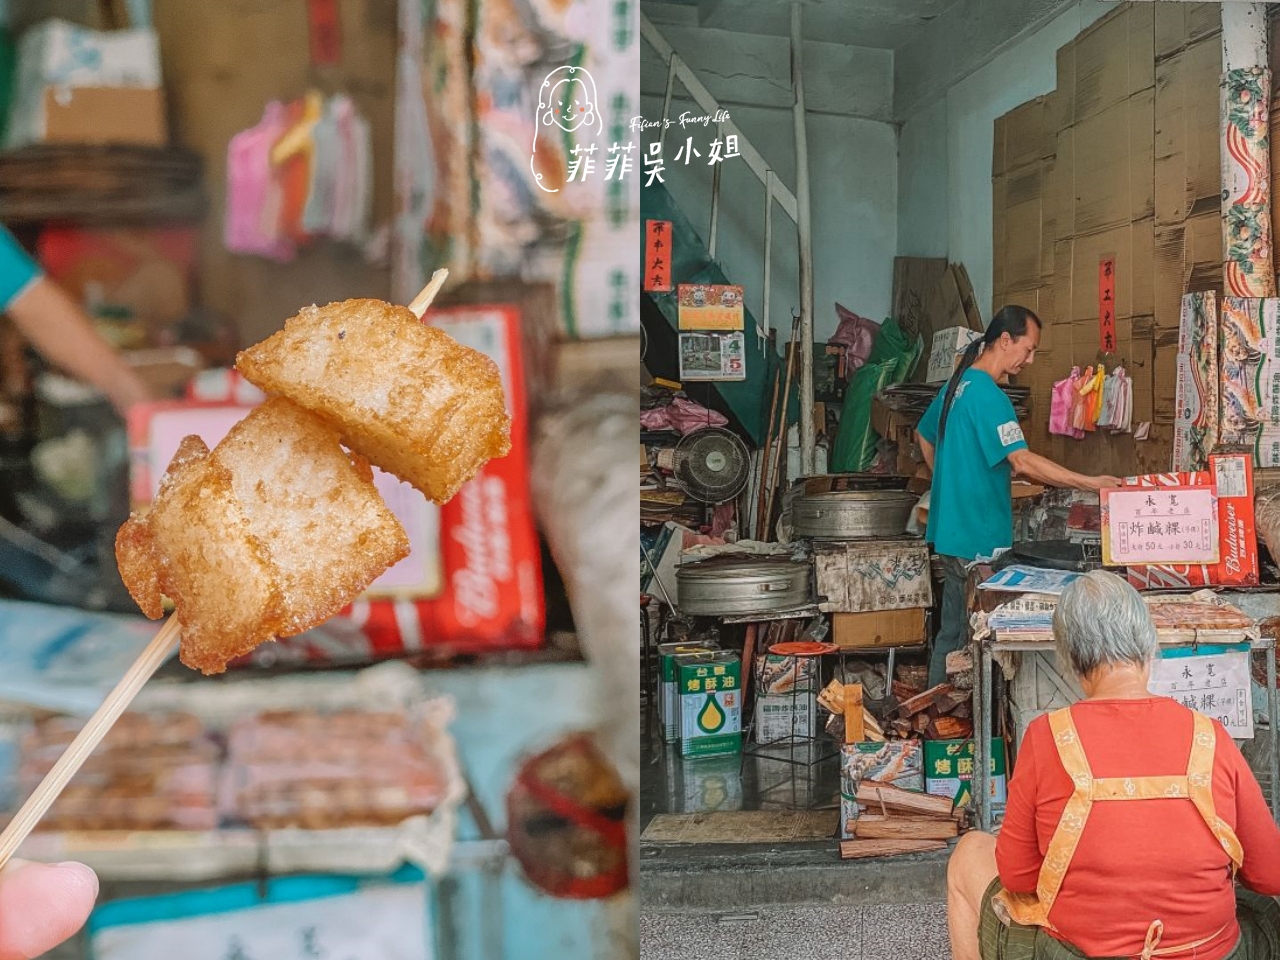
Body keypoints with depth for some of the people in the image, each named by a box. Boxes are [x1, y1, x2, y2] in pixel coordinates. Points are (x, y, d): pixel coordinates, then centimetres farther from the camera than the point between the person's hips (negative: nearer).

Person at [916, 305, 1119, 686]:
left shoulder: (957, 384, 12)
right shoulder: (988, 395, -19)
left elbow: (924, 435, 27)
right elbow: (1023, 462, -26)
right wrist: (1091, 483, -23)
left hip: (951, 530, 10)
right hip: (978, 541, -10)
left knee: (951, 633, 17)